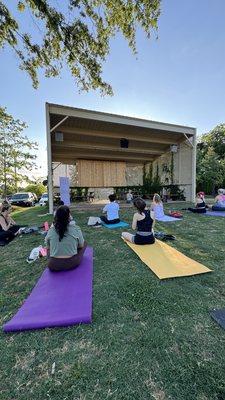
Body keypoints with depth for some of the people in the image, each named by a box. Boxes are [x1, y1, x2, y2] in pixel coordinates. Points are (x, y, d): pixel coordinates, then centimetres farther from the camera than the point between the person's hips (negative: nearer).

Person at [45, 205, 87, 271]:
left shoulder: (50, 231, -5)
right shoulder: (76, 229, -12)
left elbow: (48, 248, 9)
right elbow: (81, 246, 1)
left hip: (53, 266, 3)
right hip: (72, 264, -2)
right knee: (84, 243, 18)